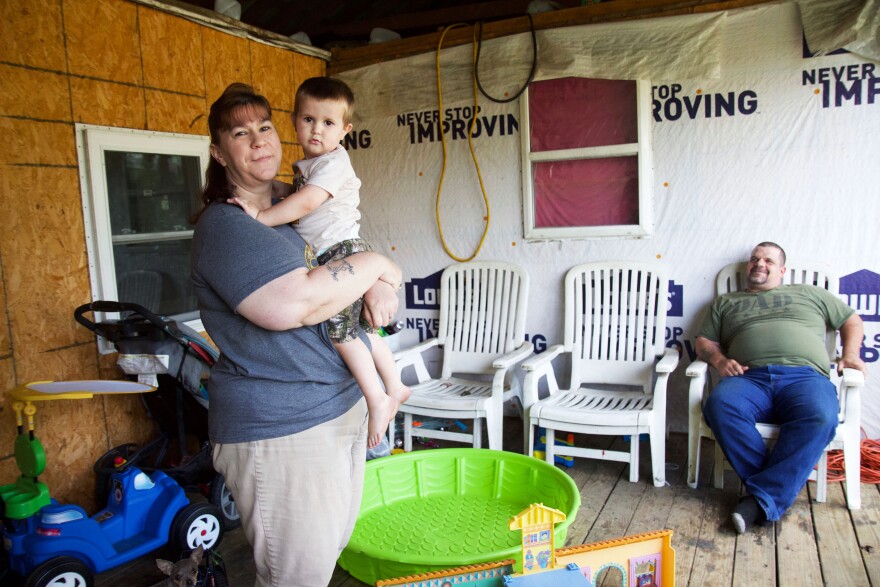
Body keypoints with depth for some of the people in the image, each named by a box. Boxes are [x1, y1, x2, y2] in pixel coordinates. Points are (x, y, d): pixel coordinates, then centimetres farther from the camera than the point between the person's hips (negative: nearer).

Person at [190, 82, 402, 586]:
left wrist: (379, 286, -9)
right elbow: (294, 303, -31)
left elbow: (348, 252, 16)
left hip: (342, 404, 9)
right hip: (281, 430, -9)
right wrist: (375, 264, -17)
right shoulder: (225, 227, -16)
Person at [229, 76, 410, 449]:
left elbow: (306, 202, -23)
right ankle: (395, 386, 27)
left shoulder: (334, 161, -12)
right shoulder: (304, 167, 18)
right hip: (329, 259, 10)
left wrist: (261, 216, -22)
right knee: (360, 328, 15)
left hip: (344, 253, -10)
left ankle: (378, 400, -3)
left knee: (340, 328, -13)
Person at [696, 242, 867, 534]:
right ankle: (779, 486, -26)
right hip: (749, 377, 0)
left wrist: (850, 354, 12)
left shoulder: (809, 294, 31)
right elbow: (704, 341, 22)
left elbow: (852, 320, 32)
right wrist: (719, 359, 0)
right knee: (720, 406, -35)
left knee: (819, 418, -36)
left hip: (805, 376, 0)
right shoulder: (726, 302, 30)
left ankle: (762, 498, -33)